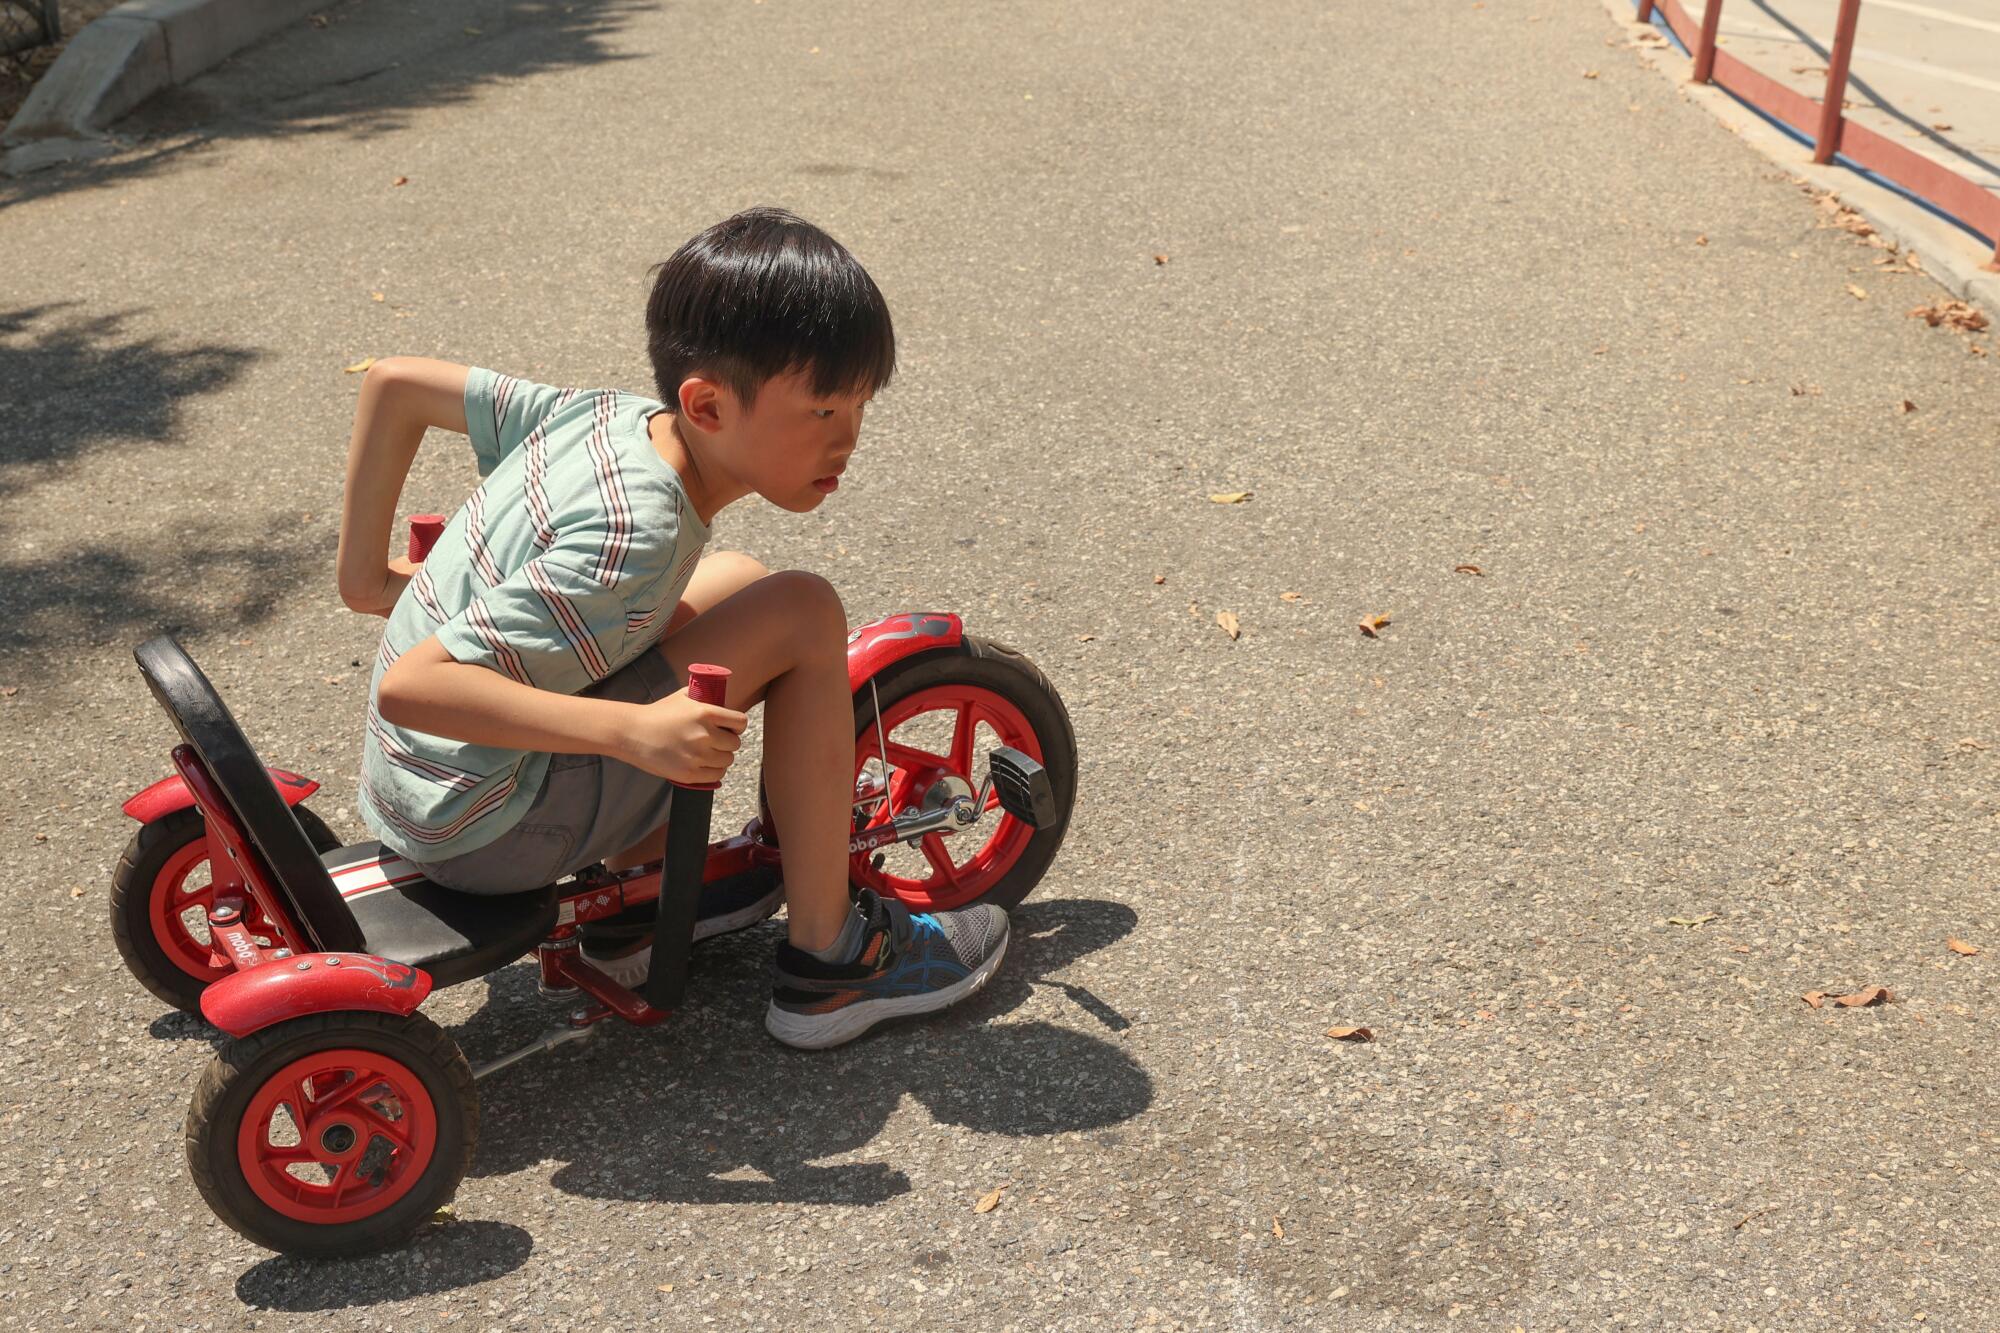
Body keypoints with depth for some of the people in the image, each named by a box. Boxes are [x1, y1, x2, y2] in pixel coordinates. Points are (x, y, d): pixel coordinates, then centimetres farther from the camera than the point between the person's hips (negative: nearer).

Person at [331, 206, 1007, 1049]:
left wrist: (368, 576, 10)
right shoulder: (633, 537, -28)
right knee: (803, 615, -16)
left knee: (737, 582, 17)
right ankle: (826, 961, -5)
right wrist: (637, 733, -35)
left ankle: (635, 886, 21)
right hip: (484, 828, -9)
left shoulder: (608, 415, -2)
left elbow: (396, 383, 6)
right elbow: (410, 686, -32)